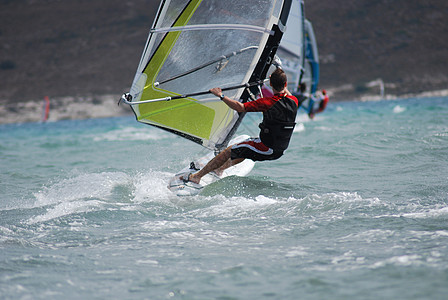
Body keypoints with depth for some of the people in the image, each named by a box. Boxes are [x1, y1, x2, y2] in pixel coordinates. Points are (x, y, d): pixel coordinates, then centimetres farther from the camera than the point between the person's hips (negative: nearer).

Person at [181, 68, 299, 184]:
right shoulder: (294, 102, -3)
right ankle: (220, 169, 48)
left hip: (266, 148, -7)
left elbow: (240, 107, -22)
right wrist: (280, 80, 34)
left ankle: (197, 176, 15)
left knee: (228, 151, 9)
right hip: (280, 151, 7)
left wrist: (221, 96, -12)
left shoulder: (268, 102, -22)